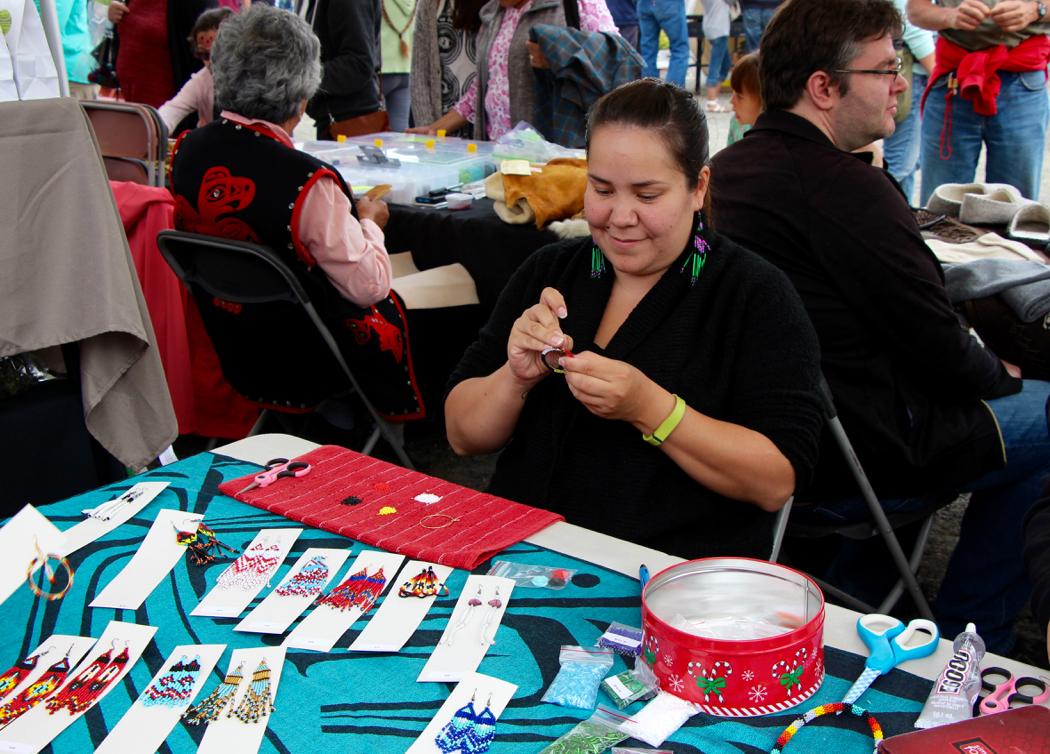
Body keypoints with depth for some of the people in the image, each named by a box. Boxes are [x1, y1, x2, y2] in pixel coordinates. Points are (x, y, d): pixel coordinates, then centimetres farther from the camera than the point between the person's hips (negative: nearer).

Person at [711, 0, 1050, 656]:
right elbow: (940, 348, -18)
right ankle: (968, 638, 19)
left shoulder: (727, 166, 5)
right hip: (845, 462, -9)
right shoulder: (846, 189, -24)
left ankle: (856, 574, 28)